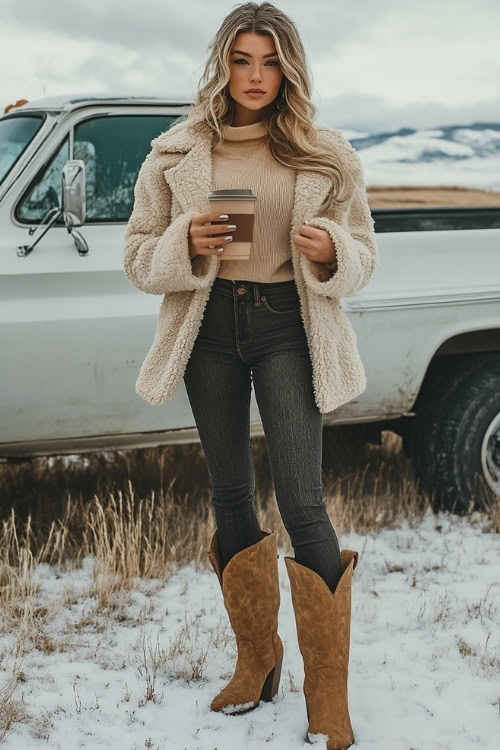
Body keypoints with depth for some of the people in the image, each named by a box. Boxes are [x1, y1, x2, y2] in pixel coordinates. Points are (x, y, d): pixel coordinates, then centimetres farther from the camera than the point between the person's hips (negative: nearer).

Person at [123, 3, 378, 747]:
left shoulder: (327, 155, -1)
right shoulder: (176, 154, 2)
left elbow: (363, 255, 6)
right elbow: (138, 254, 4)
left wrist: (330, 253, -17)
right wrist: (186, 245, -17)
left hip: (288, 328, -2)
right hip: (209, 328, 3)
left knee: (302, 502, -9)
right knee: (232, 495, 11)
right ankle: (256, 659, 28)